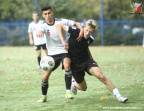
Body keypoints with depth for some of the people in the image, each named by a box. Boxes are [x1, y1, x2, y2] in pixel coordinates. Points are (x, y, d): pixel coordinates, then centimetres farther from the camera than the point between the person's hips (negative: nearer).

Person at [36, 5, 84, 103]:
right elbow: (40, 32, -27)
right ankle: (44, 96, 23)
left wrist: (82, 30, -24)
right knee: (45, 76, -2)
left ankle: (68, 92, -28)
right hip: (52, 53, 2)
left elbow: (76, 23, -2)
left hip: (64, 50, -2)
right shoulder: (44, 25, -4)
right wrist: (39, 33, -53)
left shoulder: (61, 21, -5)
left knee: (67, 65, -34)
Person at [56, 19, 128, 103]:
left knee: (100, 75, -24)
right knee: (83, 88, 7)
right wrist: (63, 41, -25)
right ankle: (74, 84, 46)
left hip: (86, 60, 2)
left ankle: (118, 96, -21)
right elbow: (59, 26, -16)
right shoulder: (75, 32, -19)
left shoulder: (90, 39, -4)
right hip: (75, 64, -2)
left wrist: (92, 59, 17)